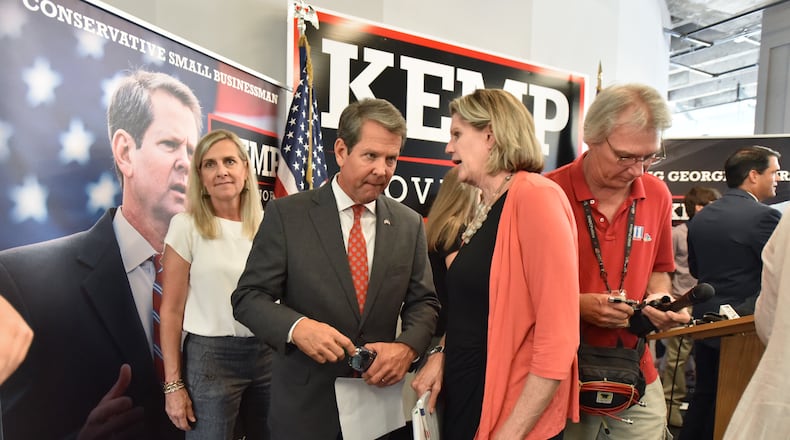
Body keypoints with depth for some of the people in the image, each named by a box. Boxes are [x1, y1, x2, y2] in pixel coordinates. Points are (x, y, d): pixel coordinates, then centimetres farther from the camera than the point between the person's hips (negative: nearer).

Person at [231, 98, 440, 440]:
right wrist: (296, 326, -27)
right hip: (305, 404, -2)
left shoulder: (410, 224, 1)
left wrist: (407, 346, -16)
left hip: (382, 395, 3)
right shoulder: (286, 215, -9)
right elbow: (248, 297, -8)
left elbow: (422, 302, 4)